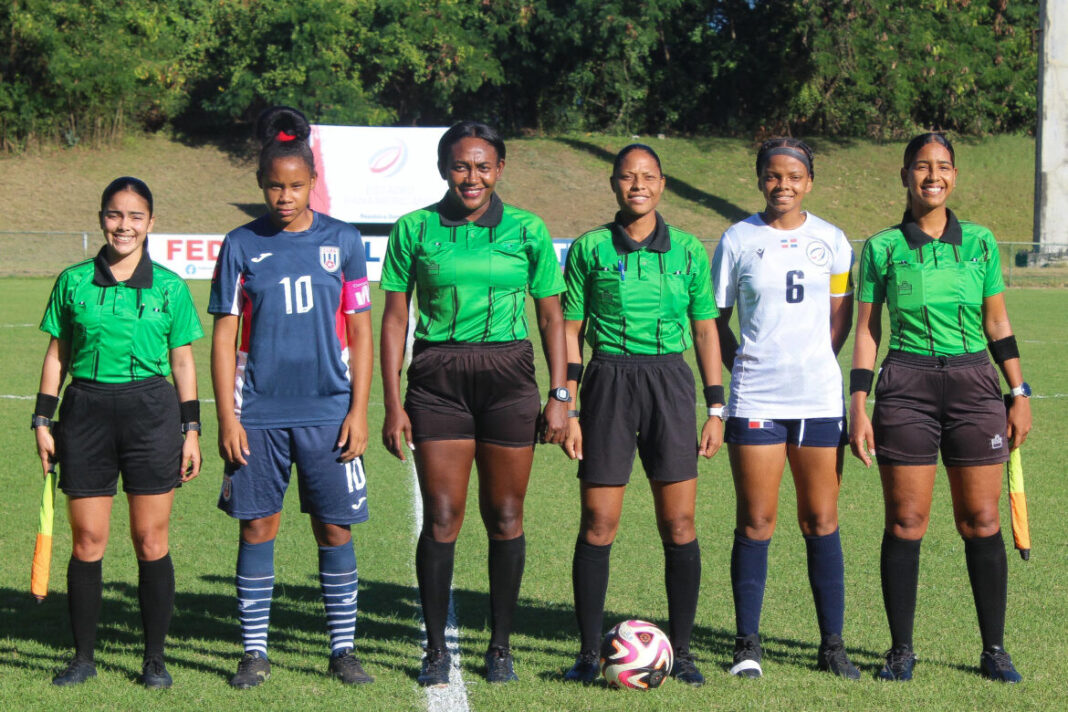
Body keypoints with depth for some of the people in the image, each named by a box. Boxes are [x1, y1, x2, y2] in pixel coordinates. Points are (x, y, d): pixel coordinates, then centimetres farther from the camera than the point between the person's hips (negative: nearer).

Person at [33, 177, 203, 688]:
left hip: (151, 411, -1)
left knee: (151, 542, 1)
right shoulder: (73, 282, 6)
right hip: (86, 411, 1)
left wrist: (191, 431, 5)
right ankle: (83, 657, 14)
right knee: (87, 543, 1)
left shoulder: (169, 286, 5)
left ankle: (155, 659, 11)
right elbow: (56, 356, 11)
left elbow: (183, 363, 9)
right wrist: (43, 420, 6)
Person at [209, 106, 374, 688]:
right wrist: (226, 416, -1)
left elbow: (360, 330, 5)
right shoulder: (242, 245, 3)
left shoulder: (342, 241, 3)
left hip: (328, 411, 0)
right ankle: (254, 651, 13)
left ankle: (343, 650, 13)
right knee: (257, 527, 3)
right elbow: (224, 335, 5)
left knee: (334, 529, 3)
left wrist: (359, 410, -1)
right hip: (258, 414, 0)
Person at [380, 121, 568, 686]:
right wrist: (393, 402, -1)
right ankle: (436, 649, 8)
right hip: (438, 380, -1)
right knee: (442, 516, -3)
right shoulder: (414, 230, 2)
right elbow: (395, 317, 5)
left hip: (508, 376, 1)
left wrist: (560, 395, 2)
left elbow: (551, 317, 9)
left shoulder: (527, 230, 4)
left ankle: (501, 646, 15)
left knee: (504, 516, 3)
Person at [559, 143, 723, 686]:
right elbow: (570, 331, 6)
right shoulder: (590, 248, 3)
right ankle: (589, 652, 8)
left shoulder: (687, 250, 7)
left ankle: (681, 651, 10)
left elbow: (706, 331, 11)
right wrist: (566, 408, 0)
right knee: (597, 524, -2)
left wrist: (716, 409, 6)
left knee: (679, 525, -1)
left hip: (669, 382, 1)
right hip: (608, 382, -1)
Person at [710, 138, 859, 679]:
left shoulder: (831, 240, 7)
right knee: (755, 521, 0)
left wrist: (814, 365, 3)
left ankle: (832, 644, 10)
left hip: (819, 397, 1)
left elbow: (840, 317, 14)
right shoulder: (737, 240, 3)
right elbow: (715, 320, 9)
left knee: (821, 520, 4)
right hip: (756, 397, -1)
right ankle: (747, 644, 8)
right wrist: (742, 365, -2)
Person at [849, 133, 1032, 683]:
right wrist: (858, 407, -1)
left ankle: (994, 650, 12)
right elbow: (867, 331, 5)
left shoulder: (980, 242, 8)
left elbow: (997, 324, 13)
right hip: (906, 386, -1)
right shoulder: (881, 248, 3)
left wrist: (1019, 395, 8)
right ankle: (901, 650, 11)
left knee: (981, 522, 1)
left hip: (974, 387, 1)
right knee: (905, 522, 0)